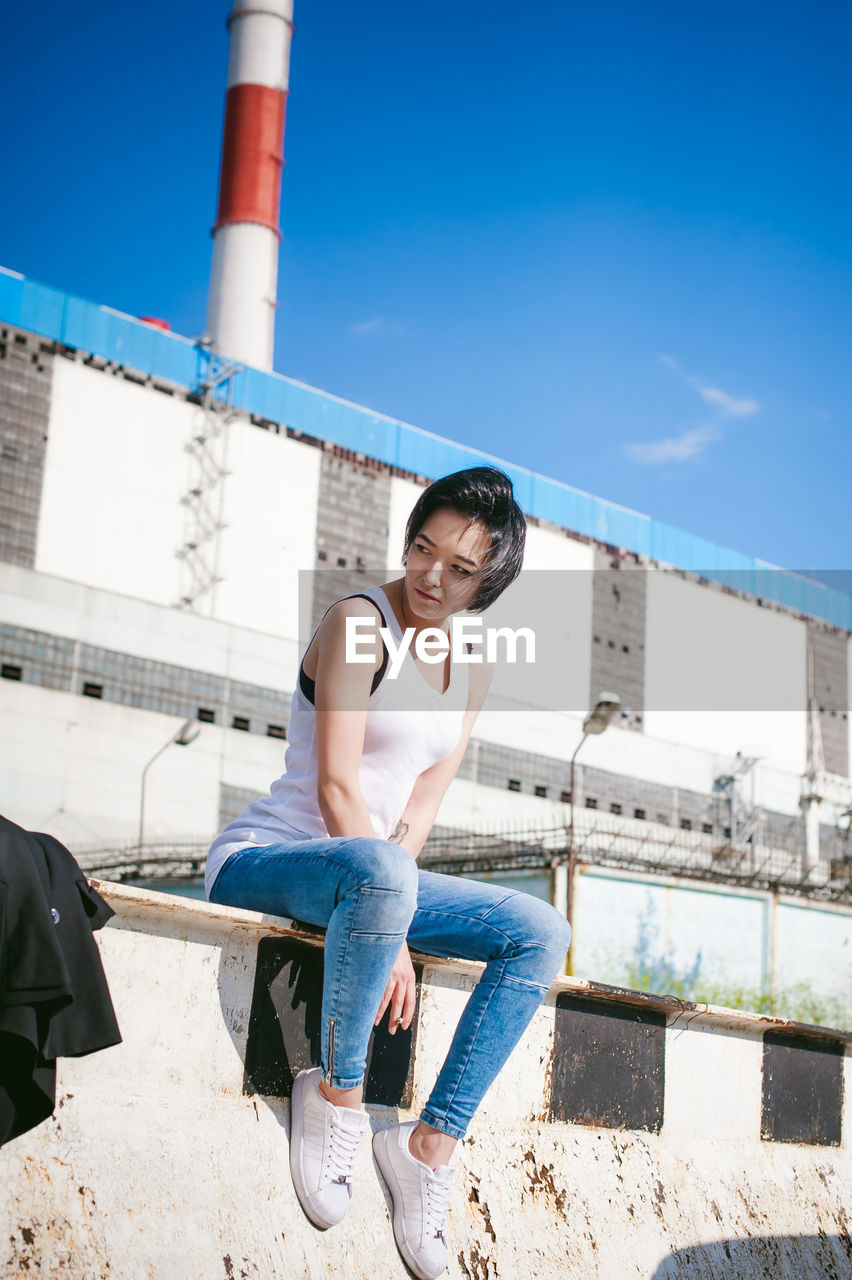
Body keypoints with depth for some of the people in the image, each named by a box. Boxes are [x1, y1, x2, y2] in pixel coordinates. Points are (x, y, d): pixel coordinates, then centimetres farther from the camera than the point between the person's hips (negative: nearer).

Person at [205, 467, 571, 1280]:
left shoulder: (472, 666, 9)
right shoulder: (361, 623, -13)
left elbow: (427, 794, 3)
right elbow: (337, 788, -19)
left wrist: (389, 907, -14)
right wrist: (387, 910, -23)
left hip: (370, 870, 7)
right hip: (263, 860, -7)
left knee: (541, 935, -8)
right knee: (378, 873, -41)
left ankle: (431, 1143, -12)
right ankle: (337, 1091, -20)